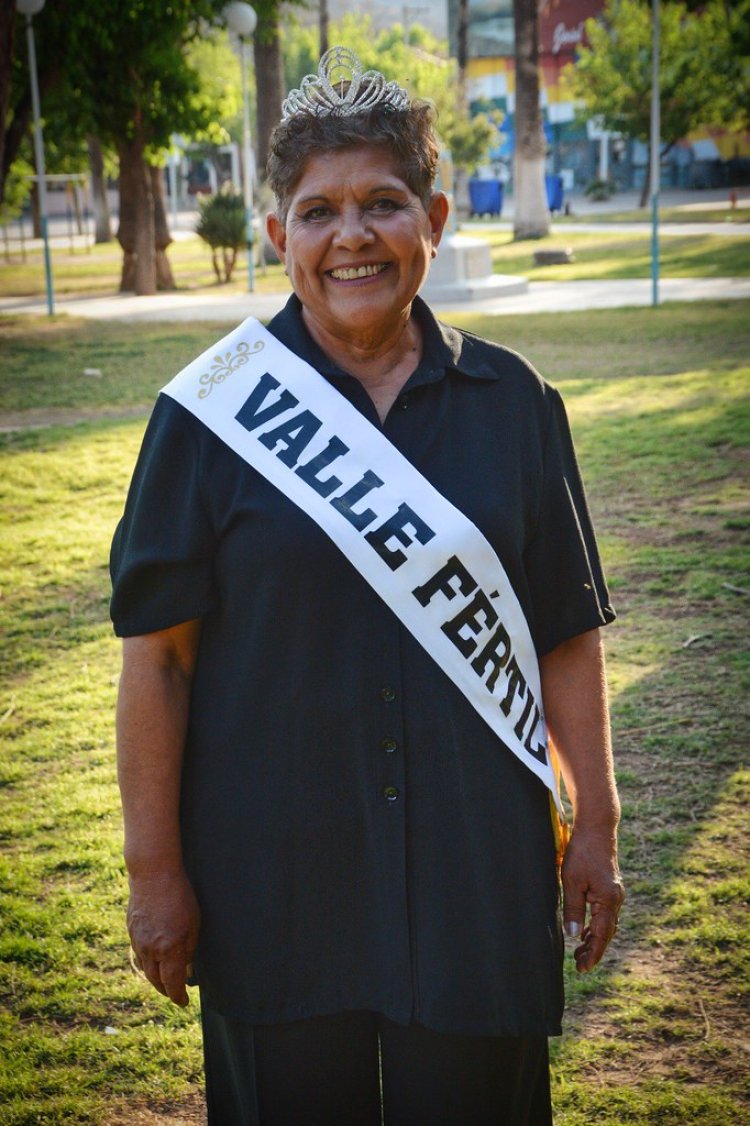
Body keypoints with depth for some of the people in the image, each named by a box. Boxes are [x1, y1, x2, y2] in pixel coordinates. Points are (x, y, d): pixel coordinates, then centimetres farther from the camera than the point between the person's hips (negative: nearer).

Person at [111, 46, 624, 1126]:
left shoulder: (512, 401, 1)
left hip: (476, 863, 2)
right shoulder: (214, 410, -6)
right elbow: (158, 652, -6)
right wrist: (155, 868, -6)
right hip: (273, 867, -1)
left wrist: (596, 826, 4)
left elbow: (568, 633, 5)